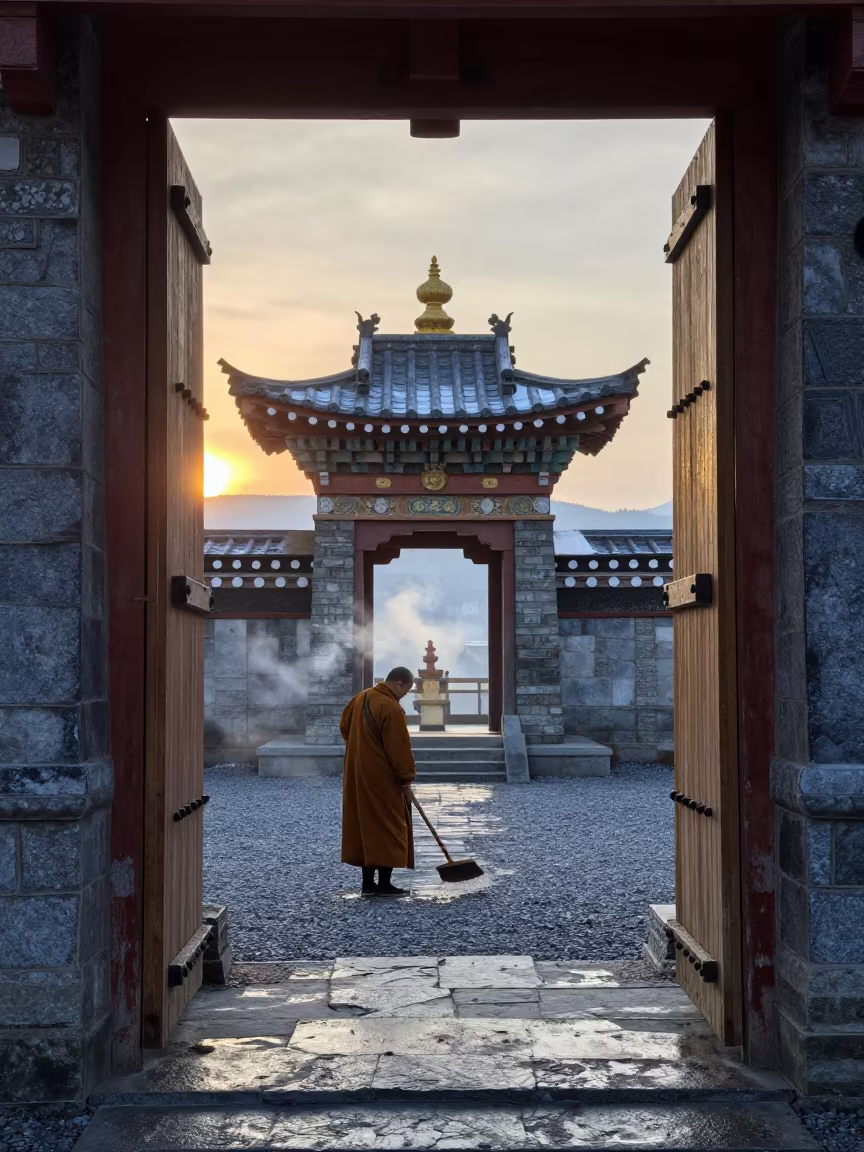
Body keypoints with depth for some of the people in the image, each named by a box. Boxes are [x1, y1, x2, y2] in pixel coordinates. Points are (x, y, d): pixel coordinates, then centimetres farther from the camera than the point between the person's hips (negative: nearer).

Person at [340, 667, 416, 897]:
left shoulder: (360, 698, 7)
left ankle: (368, 883, 14)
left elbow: (344, 727, 20)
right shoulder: (391, 708, -20)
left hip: (357, 775, 8)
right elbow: (400, 748, -18)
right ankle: (384, 884, 0)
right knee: (387, 828, -1)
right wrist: (407, 778, -9)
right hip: (382, 779, -8)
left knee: (365, 826, 11)